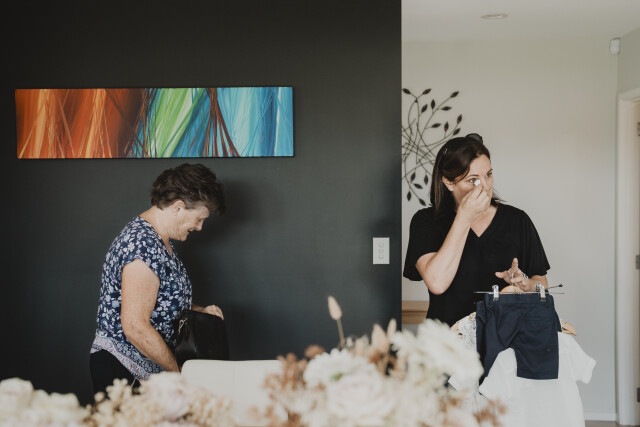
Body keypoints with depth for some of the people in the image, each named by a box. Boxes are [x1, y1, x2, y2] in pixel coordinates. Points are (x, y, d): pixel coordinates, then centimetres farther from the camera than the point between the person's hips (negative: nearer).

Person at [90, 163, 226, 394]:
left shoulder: (161, 240, 11)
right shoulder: (143, 245, -22)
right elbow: (136, 328, -26)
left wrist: (198, 311, 8)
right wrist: (180, 371, -17)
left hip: (148, 368, 10)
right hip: (121, 369, -10)